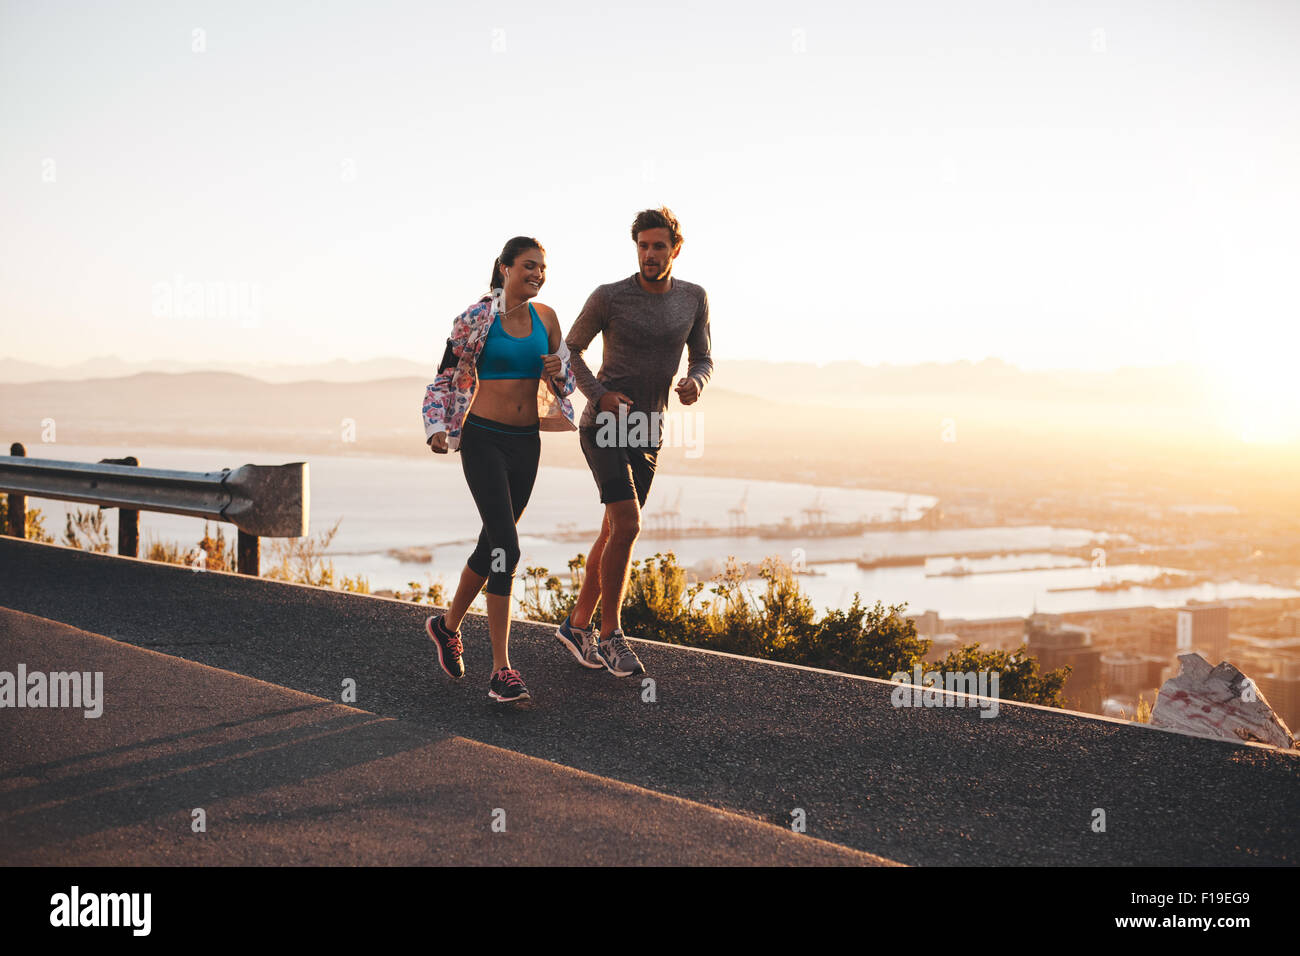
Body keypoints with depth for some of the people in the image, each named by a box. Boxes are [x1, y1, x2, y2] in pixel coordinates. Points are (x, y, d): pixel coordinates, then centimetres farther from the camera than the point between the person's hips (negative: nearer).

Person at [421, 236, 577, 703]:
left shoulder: (545, 317, 7)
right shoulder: (476, 318, -7)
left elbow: (565, 376, 16)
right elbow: (446, 378, -1)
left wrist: (559, 370, -7)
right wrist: (437, 428, -14)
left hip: (526, 442, 6)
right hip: (484, 440, -6)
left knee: (493, 545, 16)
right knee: (506, 548, -16)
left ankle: (448, 625, 40)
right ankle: (501, 670, -15)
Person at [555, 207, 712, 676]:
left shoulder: (693, 298, 1)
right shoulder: (609, 297, -11)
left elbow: (702, 360, 9)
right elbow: (570, 350, 0)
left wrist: (694, 384, -16)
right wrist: (600, 396, -16)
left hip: (645, 433, 5)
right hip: (602, 425, -5)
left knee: (615, 532, 10)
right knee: (627, 527, -18)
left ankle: (577, 624, 27)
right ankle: (611, 635, -5)